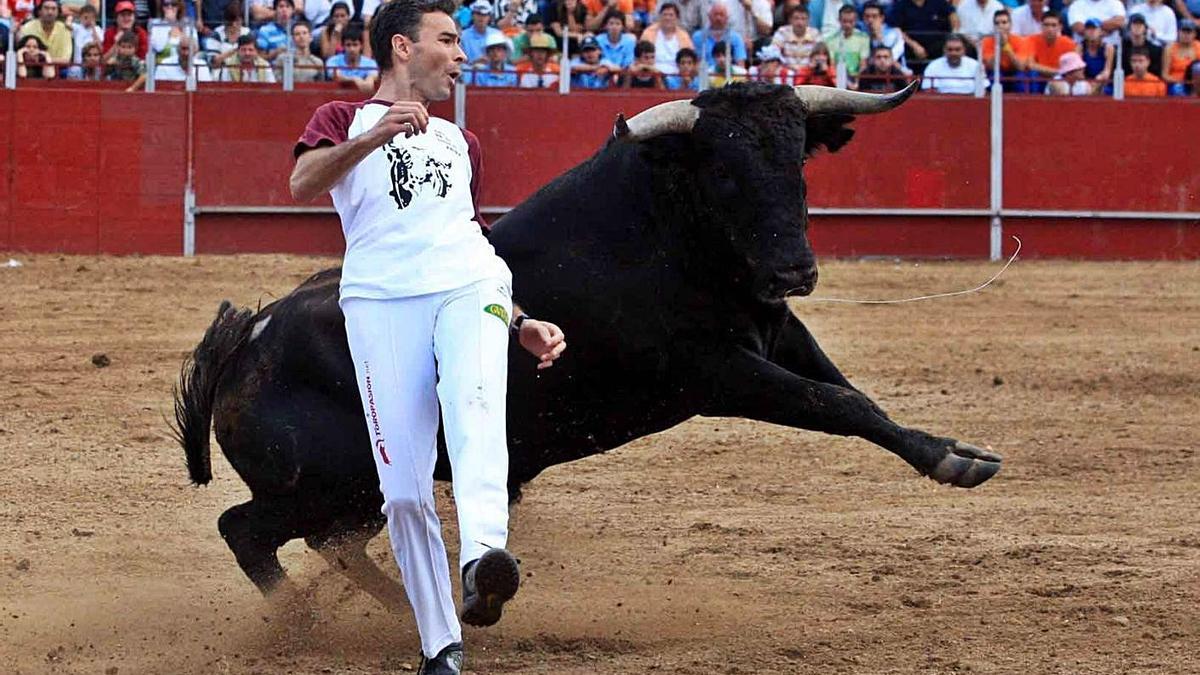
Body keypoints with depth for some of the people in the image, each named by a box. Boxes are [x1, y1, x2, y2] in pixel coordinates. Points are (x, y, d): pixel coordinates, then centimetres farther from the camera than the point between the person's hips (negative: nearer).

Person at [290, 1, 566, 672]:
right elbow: (303, 183, -5)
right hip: (381, 302, -2)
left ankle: (483, 558, -55)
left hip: (469, 290, 2)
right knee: (405, 490, -10)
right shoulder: (344, 119, 17)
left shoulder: (460, 141, 33)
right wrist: (373, 137, -20)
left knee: (476, 404, -31)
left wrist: (522, 324, 26)